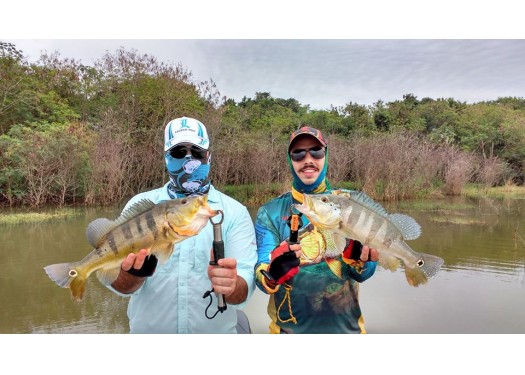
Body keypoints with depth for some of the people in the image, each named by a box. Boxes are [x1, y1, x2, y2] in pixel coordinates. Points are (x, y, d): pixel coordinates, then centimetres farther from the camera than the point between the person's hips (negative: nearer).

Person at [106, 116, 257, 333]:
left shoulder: (235, 212, -9)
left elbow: (244, 287, -16)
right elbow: (119, 285, -11)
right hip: (148, 329, 1)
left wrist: (230, 285, -37)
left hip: (215, 330, 0)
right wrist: (133, 273, -32)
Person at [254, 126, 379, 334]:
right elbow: (261, 278, -15)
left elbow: (364, 273, -8)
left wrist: (357, 254, -29)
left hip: (345, 324, 1)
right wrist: (273, 272, -37)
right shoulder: (270, 212, -9)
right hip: (291, 327, -1)